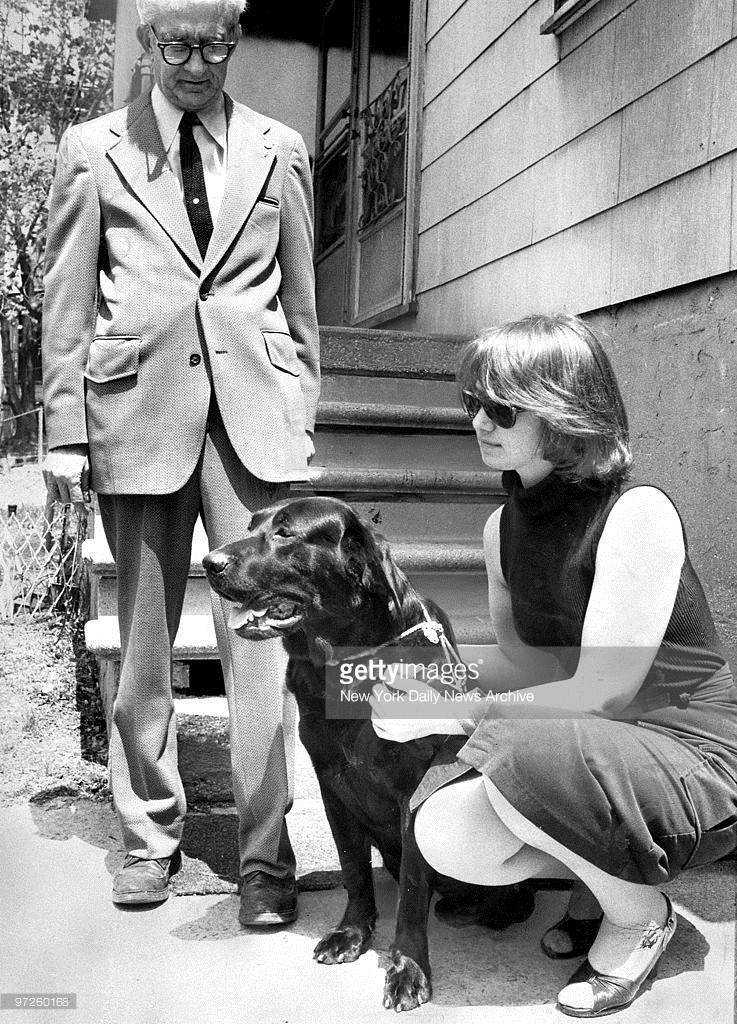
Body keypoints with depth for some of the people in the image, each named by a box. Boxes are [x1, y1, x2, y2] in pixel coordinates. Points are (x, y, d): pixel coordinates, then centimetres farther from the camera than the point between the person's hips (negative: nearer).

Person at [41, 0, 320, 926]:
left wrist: (301, 413, 8)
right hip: (138, 410, 0)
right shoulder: (94, 151, 9)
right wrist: (66, 429, 2)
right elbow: (66, 302, 7)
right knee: (143, 641, 7)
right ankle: (150, 835, 24)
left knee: (260, 638, -3)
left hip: (252, 415, 0)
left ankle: (264, 855, 8)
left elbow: (300, 298, 13)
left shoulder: (279, 151, 12)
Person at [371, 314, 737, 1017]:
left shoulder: (638, 514, -20)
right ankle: (599, 873, 11)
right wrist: (440, 685, -11)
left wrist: (447, 715, -20)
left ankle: (640, 913, -4)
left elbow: (601, 692, -23)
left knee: (519, 740, -33)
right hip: (577, 753, 6)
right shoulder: (505, 526, 3)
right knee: (445, 835, -18)